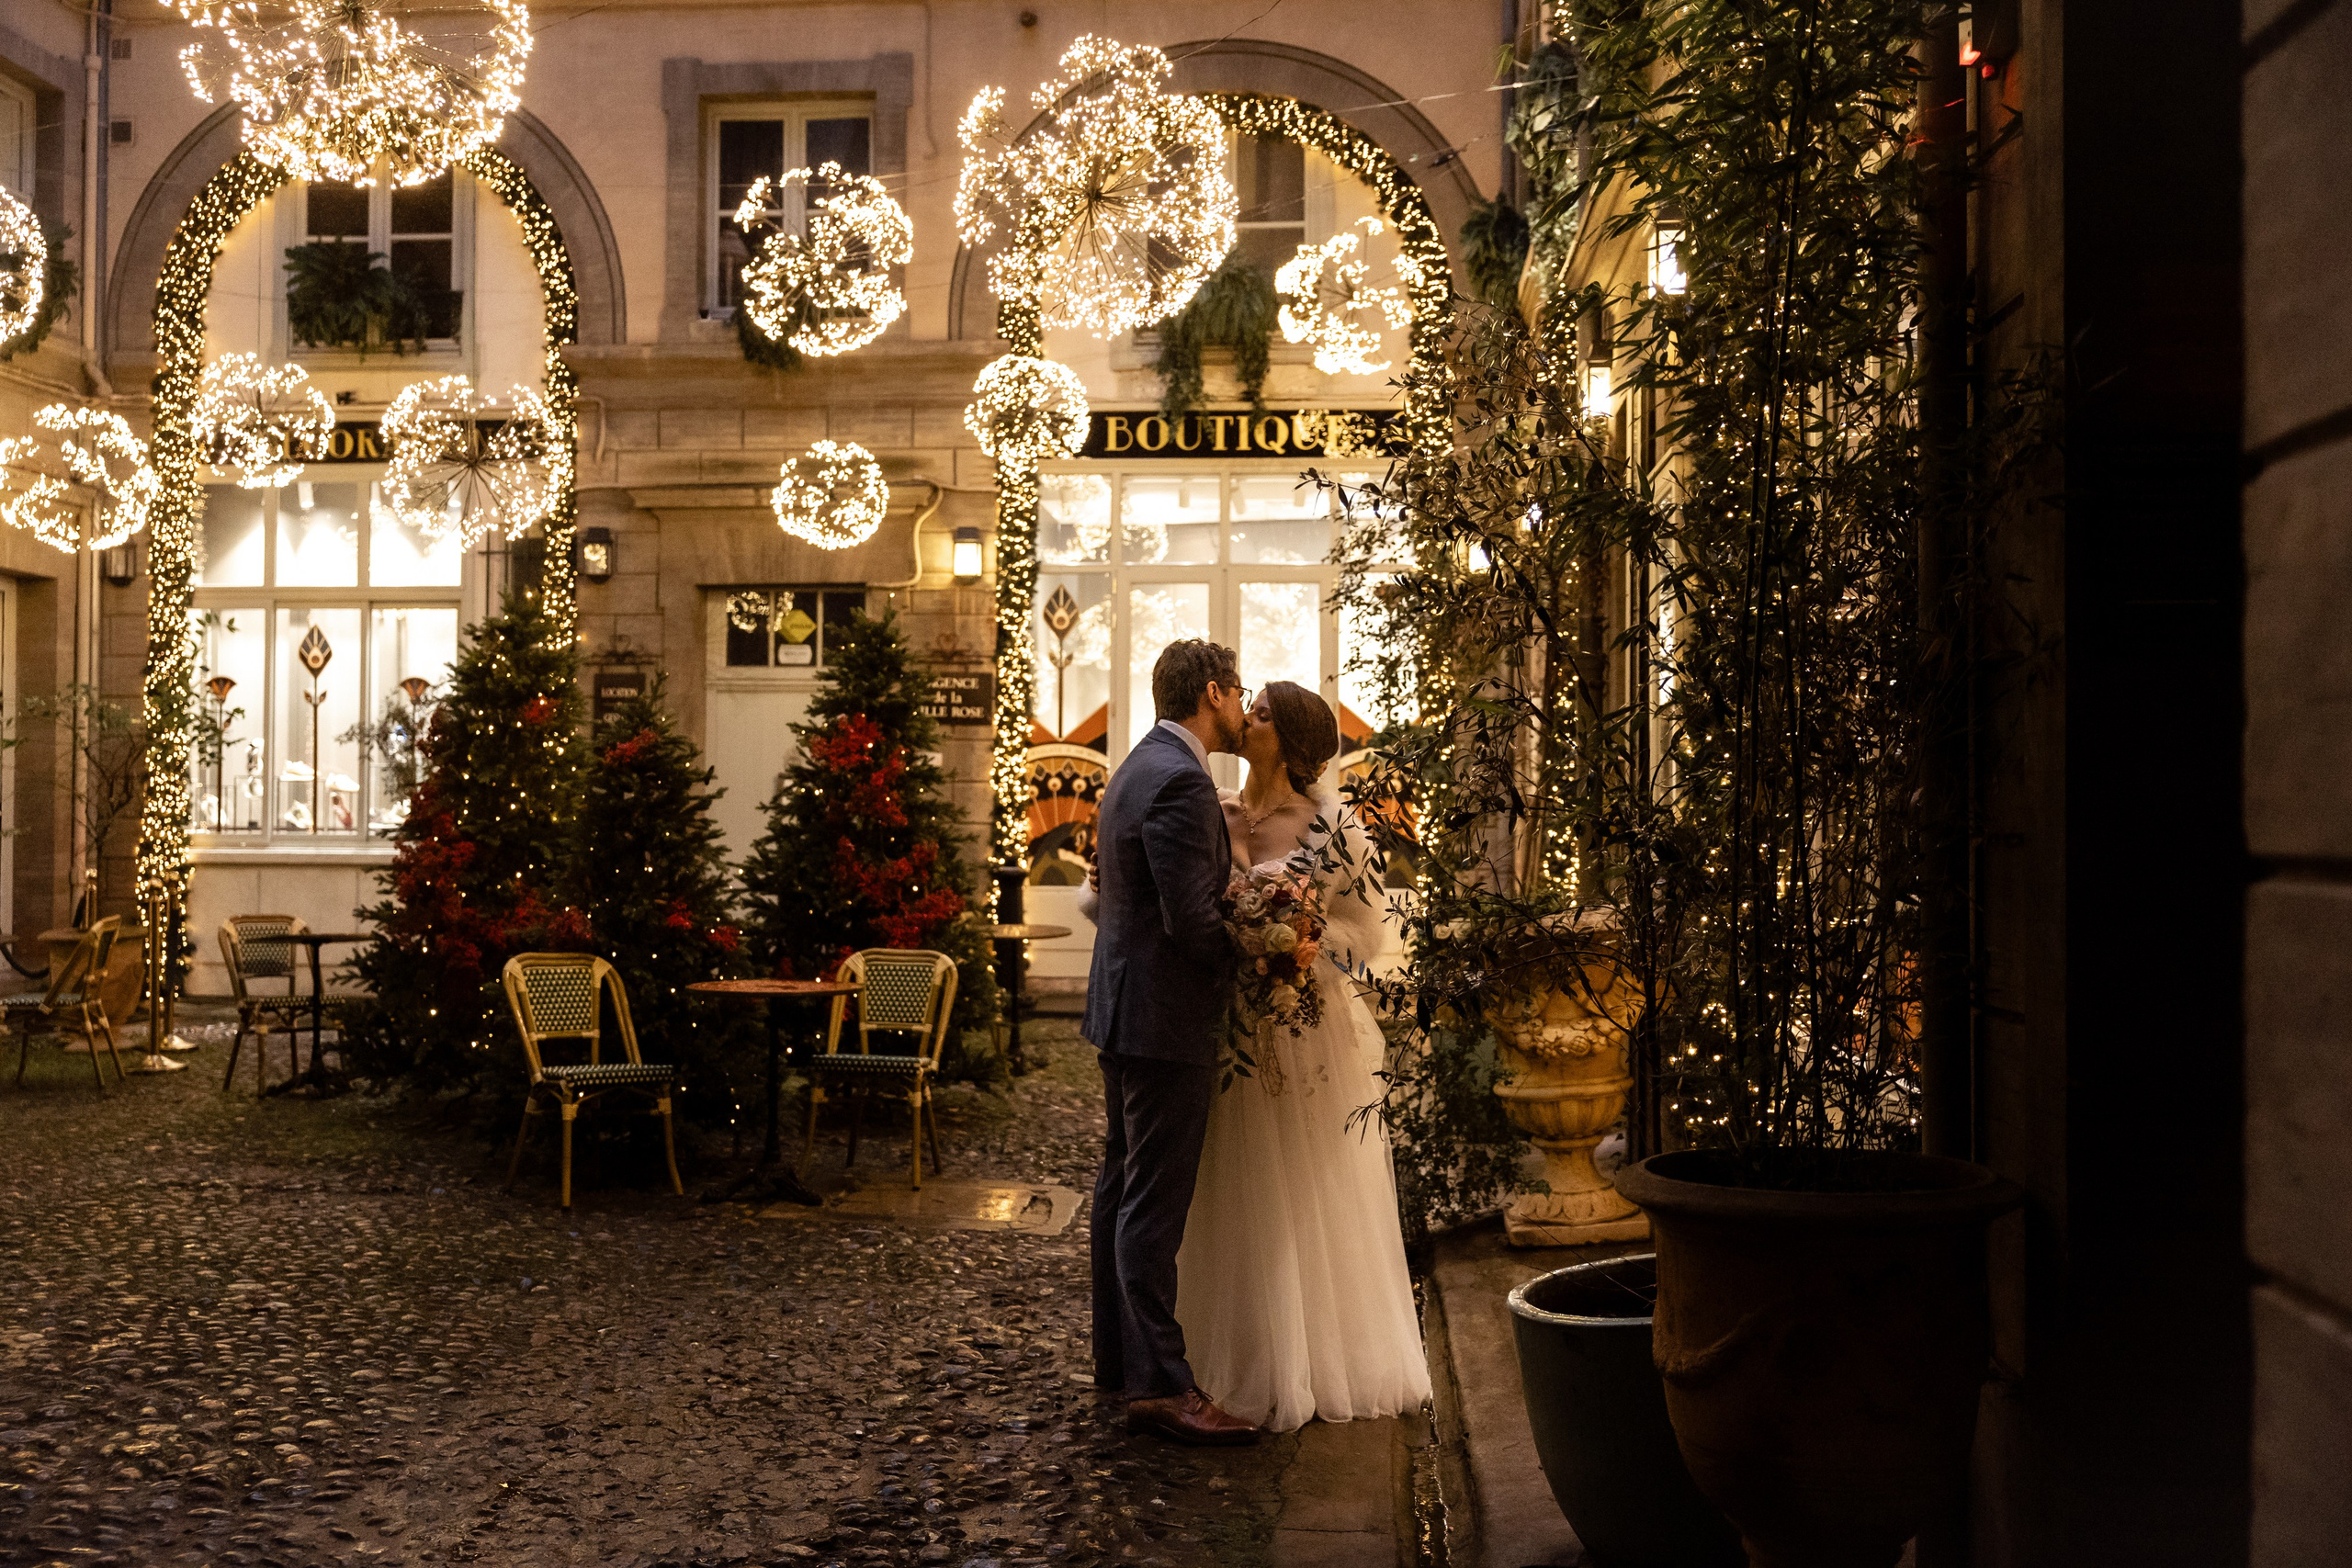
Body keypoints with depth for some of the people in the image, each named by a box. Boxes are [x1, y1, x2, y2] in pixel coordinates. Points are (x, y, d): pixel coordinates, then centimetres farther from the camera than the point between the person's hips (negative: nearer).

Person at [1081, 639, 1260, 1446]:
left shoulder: (1137, 769, 14)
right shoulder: (1181, 781, -19)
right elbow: (1191, 918, -24)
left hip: (1123, 1007, 11)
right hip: (1165, 1015, -11)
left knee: (1123, 1183, 17)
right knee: (1155, 1202, -7)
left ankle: (1118, 1354, 28)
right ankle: (1159, 1384, -3)